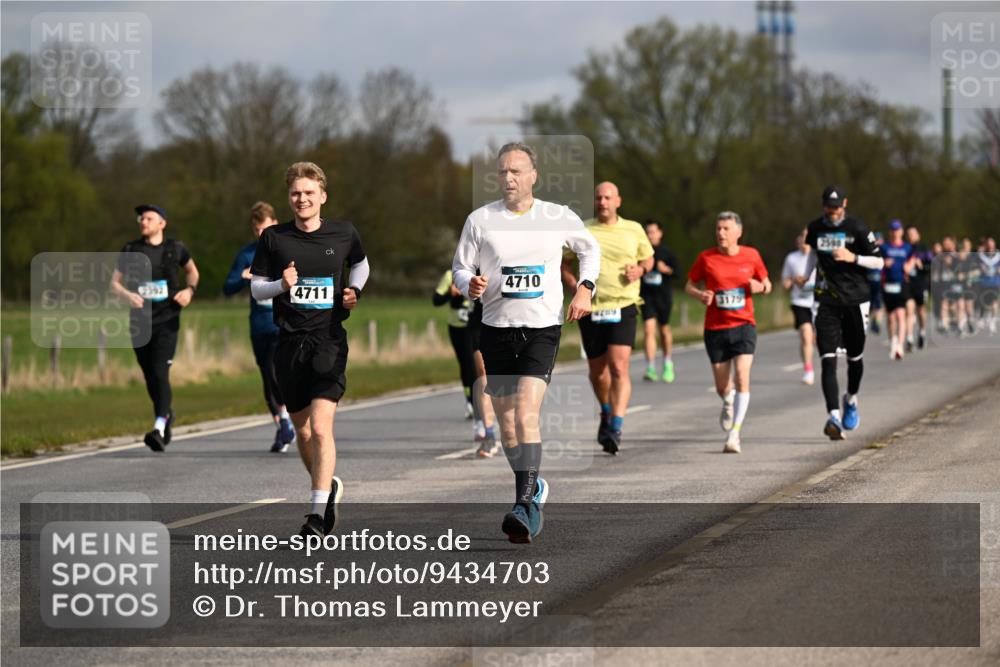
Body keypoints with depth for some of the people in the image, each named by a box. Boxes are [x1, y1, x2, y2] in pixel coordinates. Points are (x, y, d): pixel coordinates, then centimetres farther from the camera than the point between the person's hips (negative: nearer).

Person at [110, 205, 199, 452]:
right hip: (140, 322, 3)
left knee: (160, 373, -17)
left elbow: (192, 270, 22)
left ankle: (159, 428, -25)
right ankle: (167, 414, 37)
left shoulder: (175, 249, 4)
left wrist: (190, 289, 1)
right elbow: (114, 282, 9)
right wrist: (127, 295, -12)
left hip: (166, 321, -3)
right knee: (149, 376, 11)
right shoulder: (130, 251, 5)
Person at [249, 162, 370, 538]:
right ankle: (329, 486, 37)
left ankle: (318, 512, -17)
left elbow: (361, 264, 23)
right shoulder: (274, 238, 2)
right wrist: (280, 285, -12)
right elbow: (256, 288, 7)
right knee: (302, 429, 11)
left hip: (329, 340, -3)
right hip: (290, 341, 3)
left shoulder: (344, 234, 3)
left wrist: (354, 291, 4)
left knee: (321, 426, -17)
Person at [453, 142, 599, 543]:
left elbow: (590, 249, 20)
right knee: (505, 419, 7)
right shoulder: (480, 220, 2)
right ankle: (534, 487, 30)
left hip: (542, 328, -3)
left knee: (526, 412, -18)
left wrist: (584, 288, 5)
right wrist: (470, 285, -15)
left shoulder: (559, 218, 2)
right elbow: (460, 267, 8)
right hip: (496, 327, 3)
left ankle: (524, 506, -23)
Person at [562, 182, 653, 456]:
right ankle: (606, 413, 41)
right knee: (597, 371, 12)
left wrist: (640, 269, -1)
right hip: (590, 310, 2)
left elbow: (648, 257, 21)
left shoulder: (634, 230, 6)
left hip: (623, 309, -1)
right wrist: (573, 284, -6)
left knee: (619, 368, -17)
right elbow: (563, 262, 13)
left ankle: (616, 429, -22)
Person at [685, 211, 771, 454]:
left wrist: (761, 287, -10)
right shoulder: (706, 258, -2)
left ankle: (734, 434, -17)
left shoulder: (751, 256, 0)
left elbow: (766, 283, 14)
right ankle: (728, 405, 44)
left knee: (742, 377, -19)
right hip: (715, 328, 1)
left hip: (743, 325, -1)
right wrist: (700, 295, -14)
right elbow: (689, 285, 8)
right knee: (722, 387, 6)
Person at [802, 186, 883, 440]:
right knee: (828, 359, -13)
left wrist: (853, 258, -18)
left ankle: (851, 400, 41)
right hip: (826, 301, 1)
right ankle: (834, 416, -21)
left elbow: (879, 262, -5)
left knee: (855, 357, 13)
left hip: (855, 300, -1)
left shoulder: (857, 228, -6)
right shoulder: (815, 228, 5)